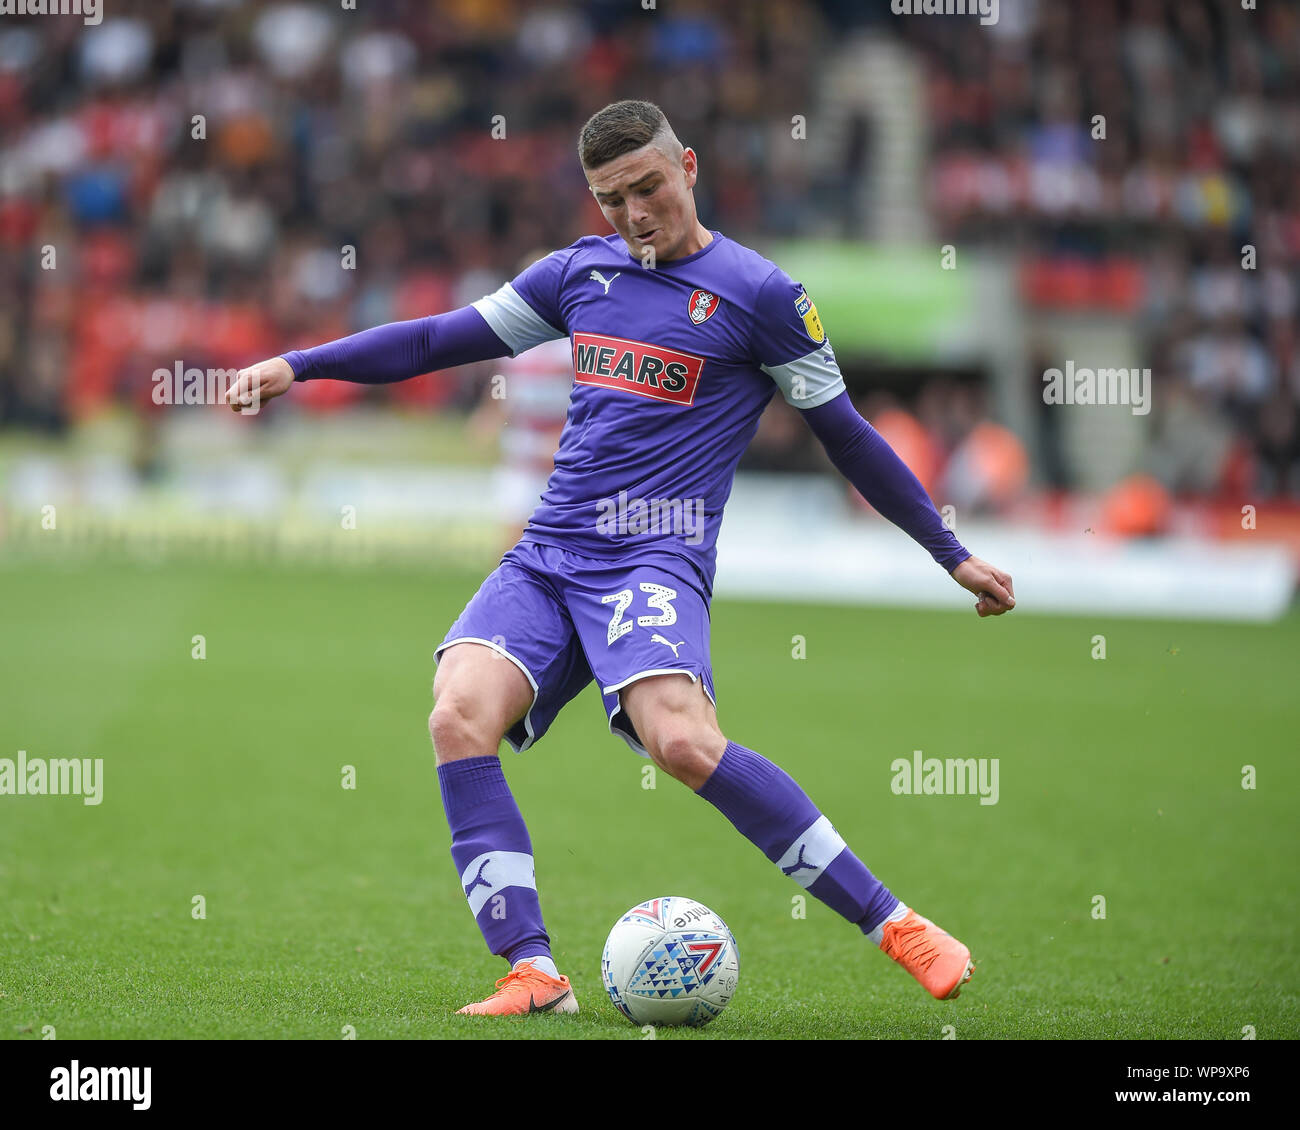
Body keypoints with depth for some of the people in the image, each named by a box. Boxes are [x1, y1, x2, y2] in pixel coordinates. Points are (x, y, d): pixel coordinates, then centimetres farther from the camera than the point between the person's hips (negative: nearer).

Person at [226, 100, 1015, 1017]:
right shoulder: (583, 271, 15)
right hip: (548, 555, 5)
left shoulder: (760, 294, 2)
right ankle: (532, 973, -22)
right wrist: (297, 366, 14)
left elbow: (845, 435, 9)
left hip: (655, 557, -5)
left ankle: (893, 924, -22)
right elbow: (441, 338, 21)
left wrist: (955, 557, 11)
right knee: (460, 717, -22)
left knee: (681, 740, -31)